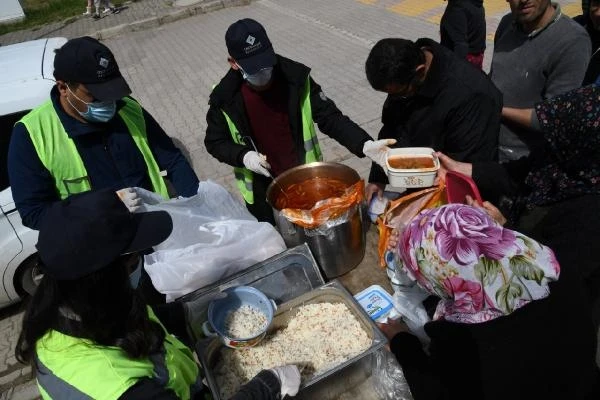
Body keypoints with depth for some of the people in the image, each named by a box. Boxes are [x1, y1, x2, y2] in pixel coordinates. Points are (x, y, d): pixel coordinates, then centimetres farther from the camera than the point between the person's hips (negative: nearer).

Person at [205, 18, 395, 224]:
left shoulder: (296, 78, -14)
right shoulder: (225, 99, -14)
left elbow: (329, 117, -13)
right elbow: (215, 142, -1)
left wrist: (365, 145, -29)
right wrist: (243, 156, -21)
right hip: (263, 193, 0)